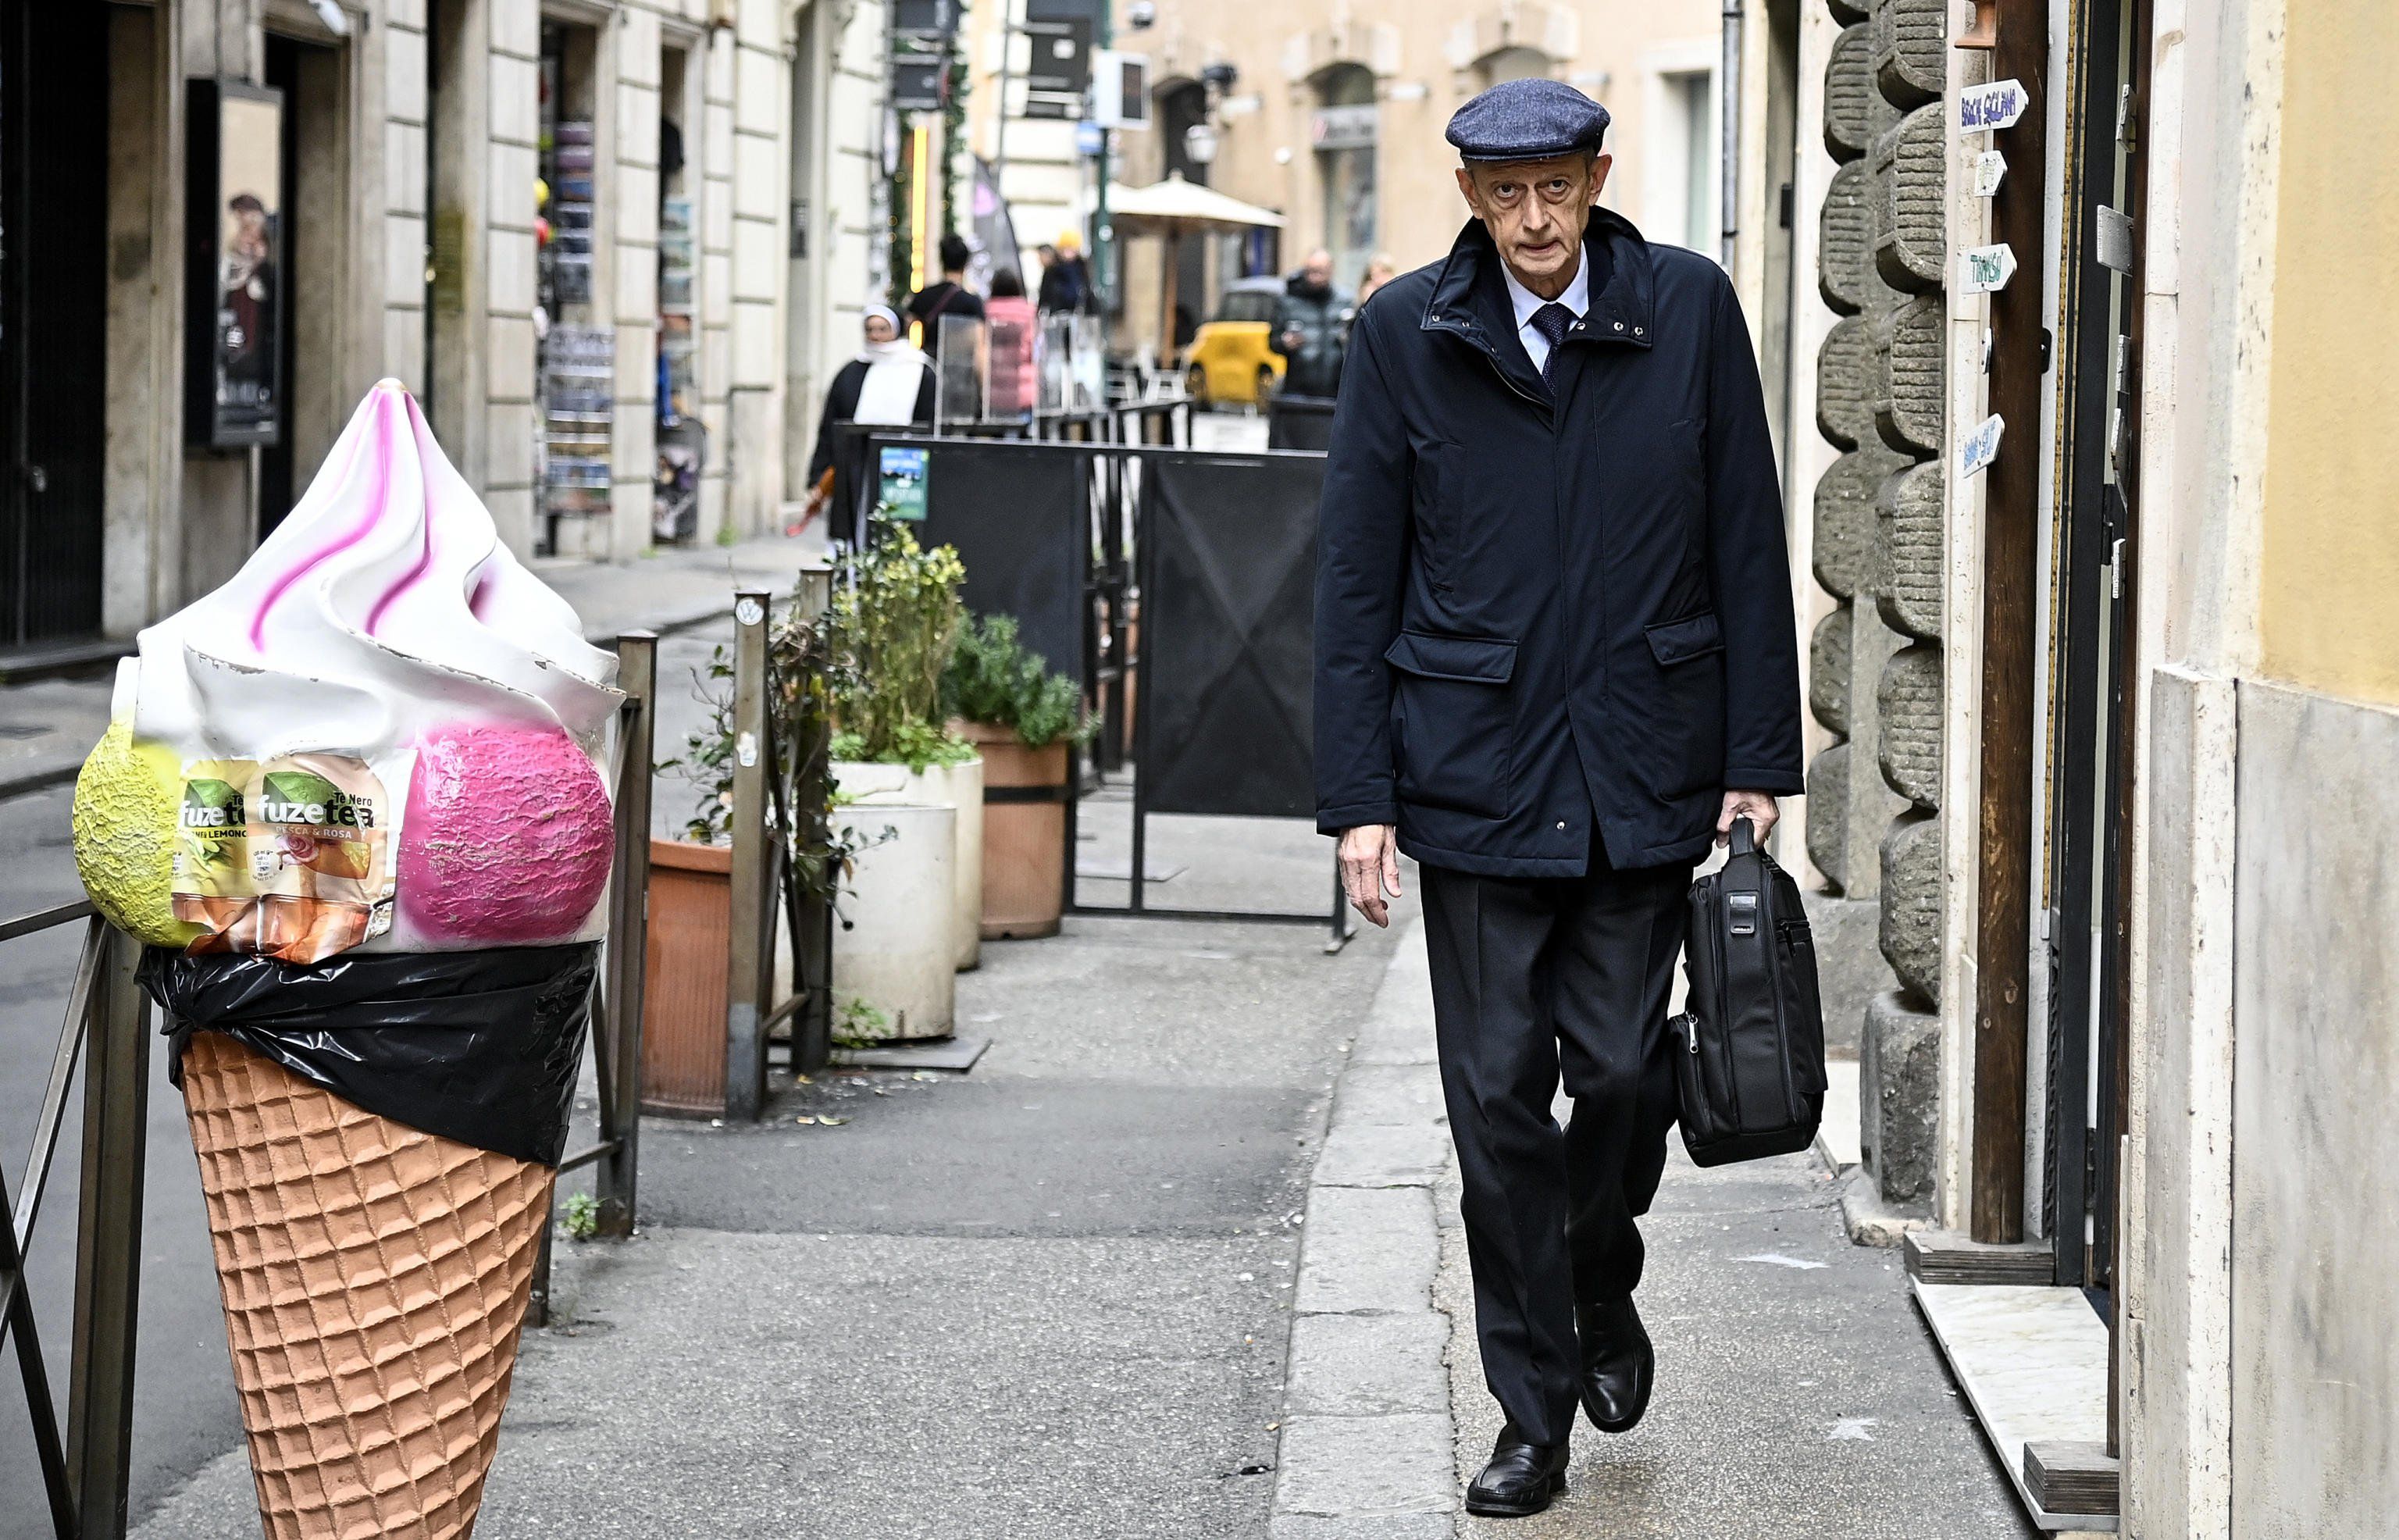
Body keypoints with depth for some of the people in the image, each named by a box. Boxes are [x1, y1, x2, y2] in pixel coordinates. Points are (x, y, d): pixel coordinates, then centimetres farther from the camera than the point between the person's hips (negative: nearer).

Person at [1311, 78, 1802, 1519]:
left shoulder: (1689, 308, 0)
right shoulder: (1406, 333, -1)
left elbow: (1749, 548, 4)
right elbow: (1356, 577, 2)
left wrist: (1759, 760, 0)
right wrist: (1360, 799, -3)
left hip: (1643, 773, 0)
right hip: (1475, 773, 0)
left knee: (1623, 1066, -2)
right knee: (1499, 1092, 1)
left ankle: (1603, 1288, 30)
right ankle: (1535, 1414, 13)